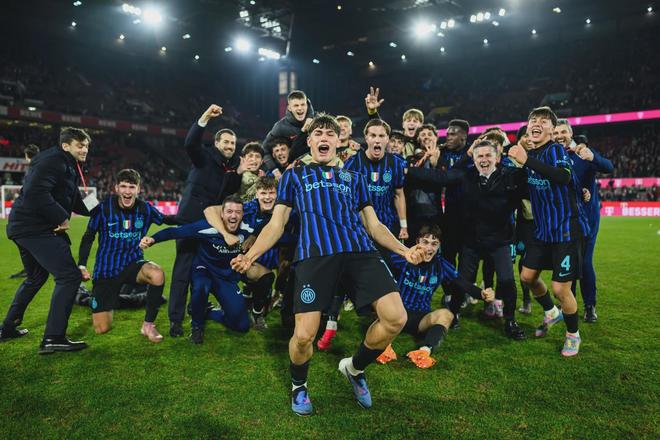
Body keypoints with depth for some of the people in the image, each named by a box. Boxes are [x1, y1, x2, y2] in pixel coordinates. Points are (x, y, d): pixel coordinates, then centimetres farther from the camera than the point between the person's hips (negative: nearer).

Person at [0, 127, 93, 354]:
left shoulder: (70, 167, 20)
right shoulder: (52, 160, -13)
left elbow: (75, 201, 22)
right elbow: (35, 192, -27)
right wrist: (62, 218, -21)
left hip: (25, 227, 11)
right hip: (36, 228, -11)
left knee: (36, 278, 26)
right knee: (69, 276, -13)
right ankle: (53, 338, -11)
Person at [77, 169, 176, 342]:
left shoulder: (145, 209, -7)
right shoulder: (103, 208, -11)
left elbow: (166, 219, 11)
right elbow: (88, 238, 1)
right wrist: (81, 265, -7)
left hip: (133, 263, 1)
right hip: (106, 269, -1)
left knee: (158, 275, -37)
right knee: (101, 329, -3)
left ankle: (148, 325, -15)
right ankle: (106, 305, 36)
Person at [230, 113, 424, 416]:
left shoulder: (354, 178, 28)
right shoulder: (294, 175, 23)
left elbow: (374, 225, 25)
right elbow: (276, 224, 17)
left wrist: (403, 250, 10)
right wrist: (250, 255, 2)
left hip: (360, 250, 3)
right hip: (315, 253, -2)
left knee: (396, 318, -14)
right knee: (303, 336, -13)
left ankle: (355, 368, 18)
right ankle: (298, 386, 25)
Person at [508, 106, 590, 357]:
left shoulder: (556, 150, -15)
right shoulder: (530, 152, 6)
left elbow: (564, 177, -37)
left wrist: (527, 161, -43)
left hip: (566, 229, -7)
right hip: (543, 229, 7)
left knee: (560, 288, -5)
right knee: (527, 276, 12)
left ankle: (573, 334, 21)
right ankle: (551, 313, 40)